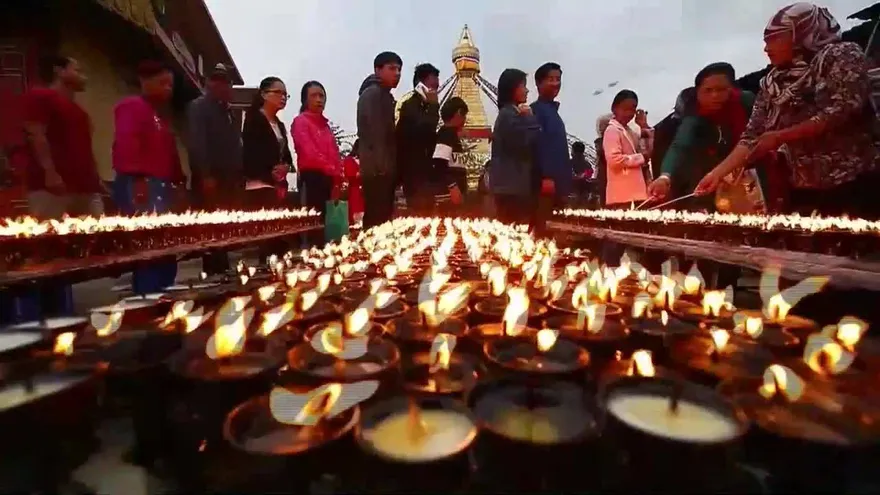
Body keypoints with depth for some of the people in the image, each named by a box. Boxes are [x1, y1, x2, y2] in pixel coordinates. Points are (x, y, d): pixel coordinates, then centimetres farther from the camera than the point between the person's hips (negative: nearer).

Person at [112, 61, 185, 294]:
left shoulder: (160, 114, 25)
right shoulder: (132, 107, -3)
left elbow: (170, 154, 27)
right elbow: (125, 145, -17)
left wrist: (178, 182, 19)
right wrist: (138, 180, -24)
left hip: (162, 186, 10)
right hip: (141, 187, -10)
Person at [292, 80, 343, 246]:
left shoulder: (324, 123, 21)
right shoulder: (300, 121, -1)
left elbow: (334, 152, 16)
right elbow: (310, 152, -13)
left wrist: (338, 176, 3)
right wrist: (331, 170, -11)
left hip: (328, 177, 7)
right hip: (312, 176, -7)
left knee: (321, 218, 6)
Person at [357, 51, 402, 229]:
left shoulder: (384, 96, 23)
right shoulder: (372, 94, -6)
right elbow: (375, 133, -16)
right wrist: (382, 167, -21)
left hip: (384, 169, 10)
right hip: (378, 169, -10)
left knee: (382, 219, 8)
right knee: (377, 220, -11)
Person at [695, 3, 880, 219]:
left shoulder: (841, 55, -1)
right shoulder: (771, 83, 12)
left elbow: (840, 112, -14)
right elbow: (752, 137, 7)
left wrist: (780, 136, -13)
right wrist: (717, 173, -4)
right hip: (803, 193, 5)